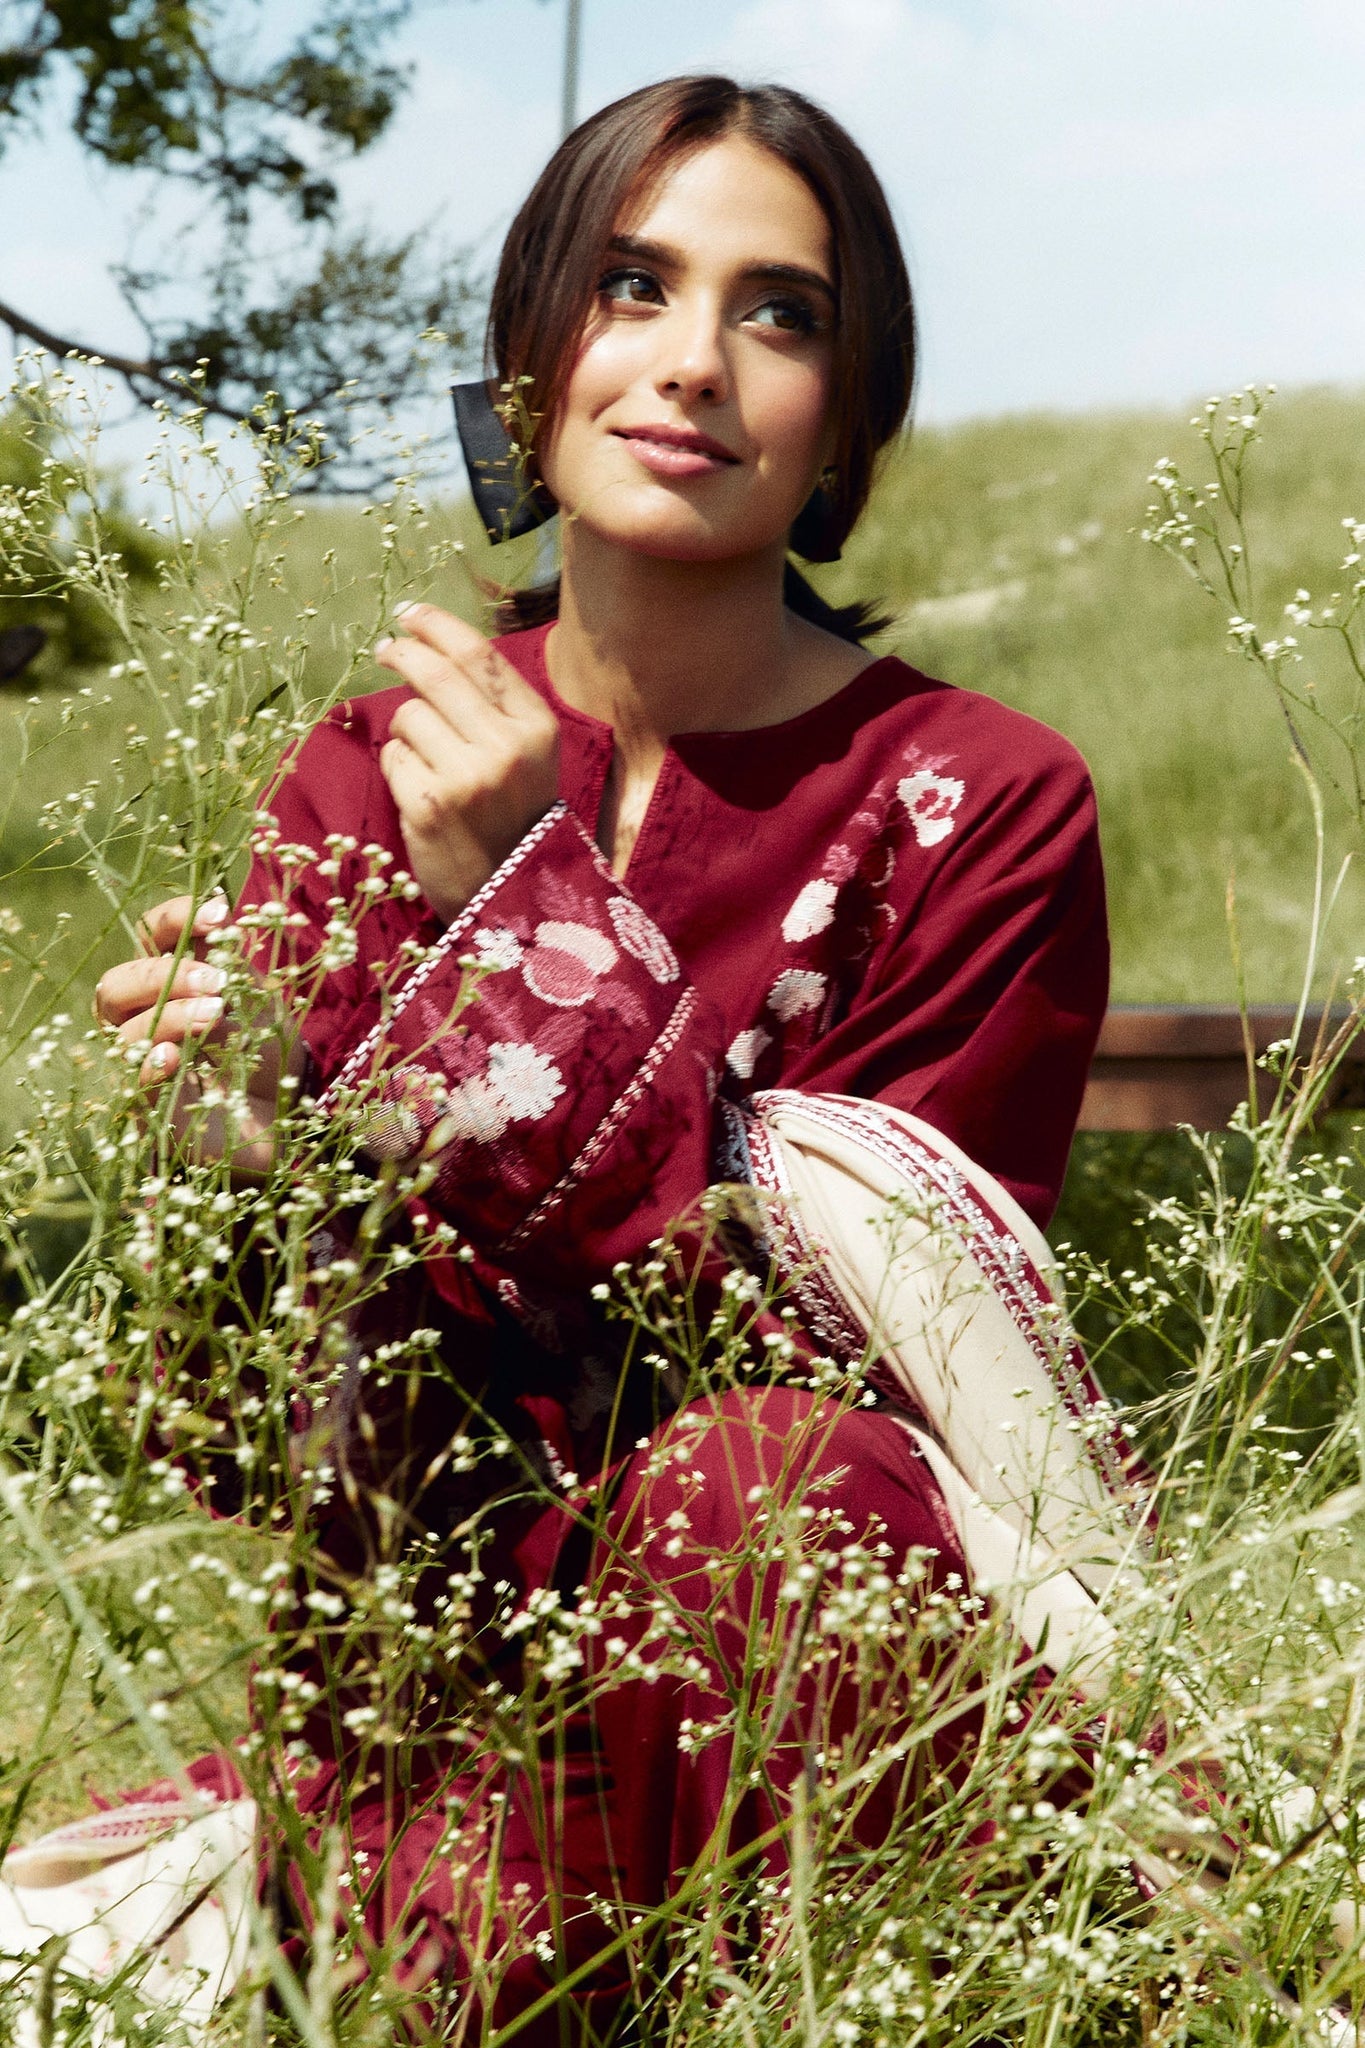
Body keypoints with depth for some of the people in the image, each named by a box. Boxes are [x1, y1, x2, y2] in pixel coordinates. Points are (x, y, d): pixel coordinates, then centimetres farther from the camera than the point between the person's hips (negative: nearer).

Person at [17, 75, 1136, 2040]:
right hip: (444, 1673, 1)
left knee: (748, 1474, -32)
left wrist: (533, 920, -19)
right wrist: (244, 1159, -22)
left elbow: (814, 1351, -16)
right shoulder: (365, 777, 2)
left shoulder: (984, 810, -7)